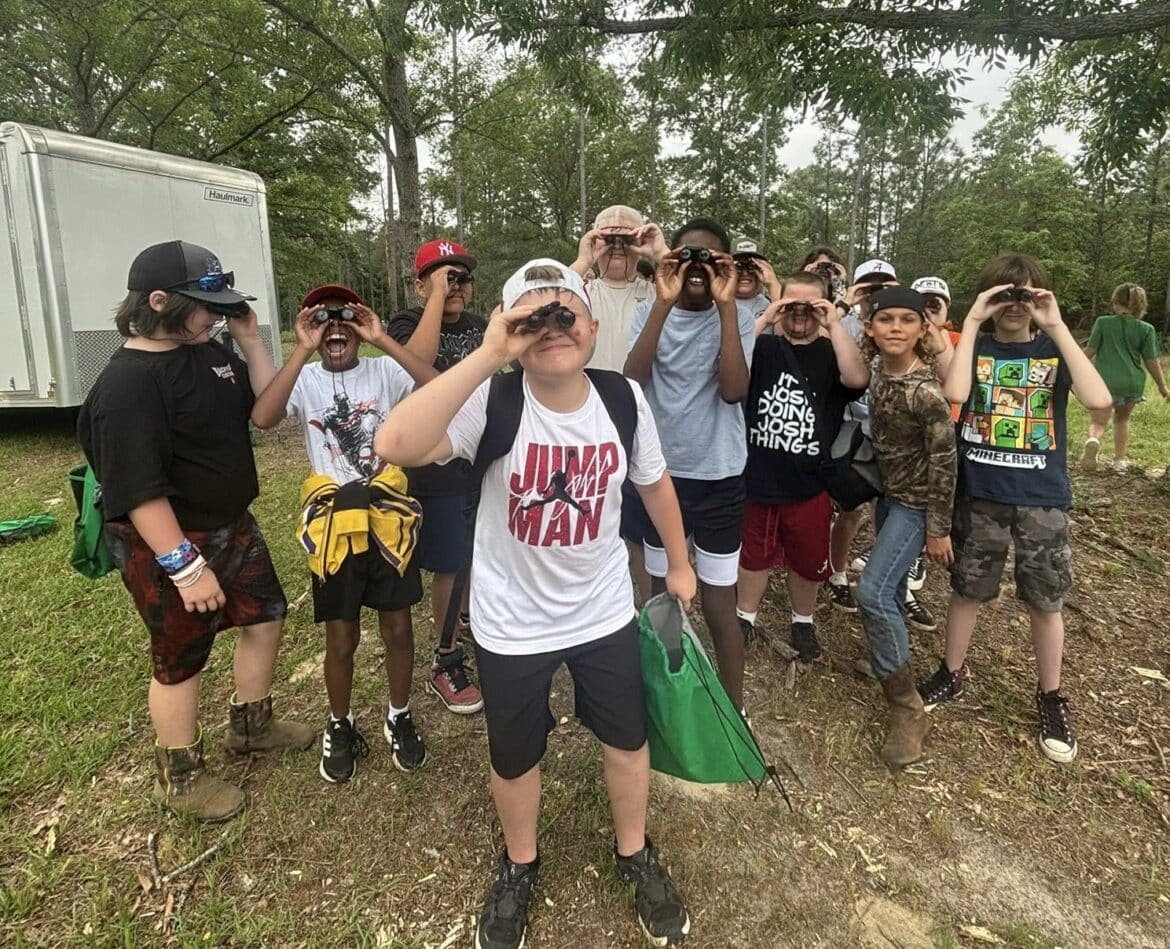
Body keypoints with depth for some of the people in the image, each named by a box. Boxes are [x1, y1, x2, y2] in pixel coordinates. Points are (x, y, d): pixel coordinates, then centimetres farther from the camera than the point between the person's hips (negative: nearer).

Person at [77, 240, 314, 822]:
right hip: (168, 544, -8)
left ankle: (252, 725, 42)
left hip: (232, 524, 9)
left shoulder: (209, 352, 1)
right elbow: (138, 490, -27)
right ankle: (179, 779, 31)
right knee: (181, 660, 8)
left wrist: (249, 339, -4)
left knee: (264, 616, 19)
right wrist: (186, 566, -27)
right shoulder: (128, 383, -24)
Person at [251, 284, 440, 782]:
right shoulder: (305, 380, -1)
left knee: (398, 628, 12)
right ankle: (340, 726, 36)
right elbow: (262, 418, -22)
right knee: (341, 637, 11)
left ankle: (399, 717, 35)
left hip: (388, 518, 0)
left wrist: (383, 341, -21)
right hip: (333, 522, 0)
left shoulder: (384, 371, -2)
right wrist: (302, 351, -23)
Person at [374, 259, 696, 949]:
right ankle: (520, 864, 52)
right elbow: (396, 446, -42)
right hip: (512, 624, -2)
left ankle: (635, 854, 52)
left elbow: (654, 483, 5)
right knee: (515, 757, 20)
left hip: (605, 612, 3)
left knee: (628, 739, 21)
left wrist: (679, 564, 14)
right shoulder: (493, 400, -23)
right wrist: (487, 356, -43)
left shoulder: (624, 398, -13)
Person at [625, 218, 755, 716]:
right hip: (660, 474, 2)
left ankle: (734, 708, 26)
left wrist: (726, 304, -22)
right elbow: (632, 378, -19)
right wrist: (664, 303, -24)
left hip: (719, 479, -2)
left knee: (719, 605, 6)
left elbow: (734, 390, -22)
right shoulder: (650, 313, -1)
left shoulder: (737, 318, -5)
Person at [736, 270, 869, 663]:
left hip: (809, 482, 1)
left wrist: (835, 325, -19)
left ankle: (803, 623, 38)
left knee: (808, 559, 16)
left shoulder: (832, 353, 1)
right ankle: (745, 618, 36)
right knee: (753, 553, 17)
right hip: (757, 475, 0)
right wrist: (765, 319, -18)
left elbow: (857, 379, -20)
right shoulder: (764, 346, 0)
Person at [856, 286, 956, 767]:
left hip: (917, 502, -8)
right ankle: (891, 655, 45)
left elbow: (944, 461, -20)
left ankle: (908, 707, -3)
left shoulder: (925, 390, -25)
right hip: (890, 493, 8)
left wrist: (939, 528, -16)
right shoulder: (879, 375, -2)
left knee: (873, 591, -16)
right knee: (889, 585, 20)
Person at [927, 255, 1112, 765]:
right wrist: (972, 321, -17)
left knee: (1045, 601, 10)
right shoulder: (975, 347, 0)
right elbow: (955, 393, -22)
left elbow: (1099, 399, -19)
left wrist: (1057, 327, -19)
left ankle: (1050, 698, 29)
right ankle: (952, 673, 32)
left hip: (1042, 499, 0)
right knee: (967, 590, 12)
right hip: (979, 494, 0)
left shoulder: (1055, 350, 0)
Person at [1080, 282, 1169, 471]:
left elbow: (1090, 351, -2)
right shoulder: (1146, 329, 2)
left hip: (1105, 380, -2)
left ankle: (1092, 440, -38)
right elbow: (1151, 361, 2)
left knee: (1099, 422, -3)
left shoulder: (1103, 322, -1)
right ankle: (1120, 460, 25)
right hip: (1133, 382, 2)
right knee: (1122, 419, 23)